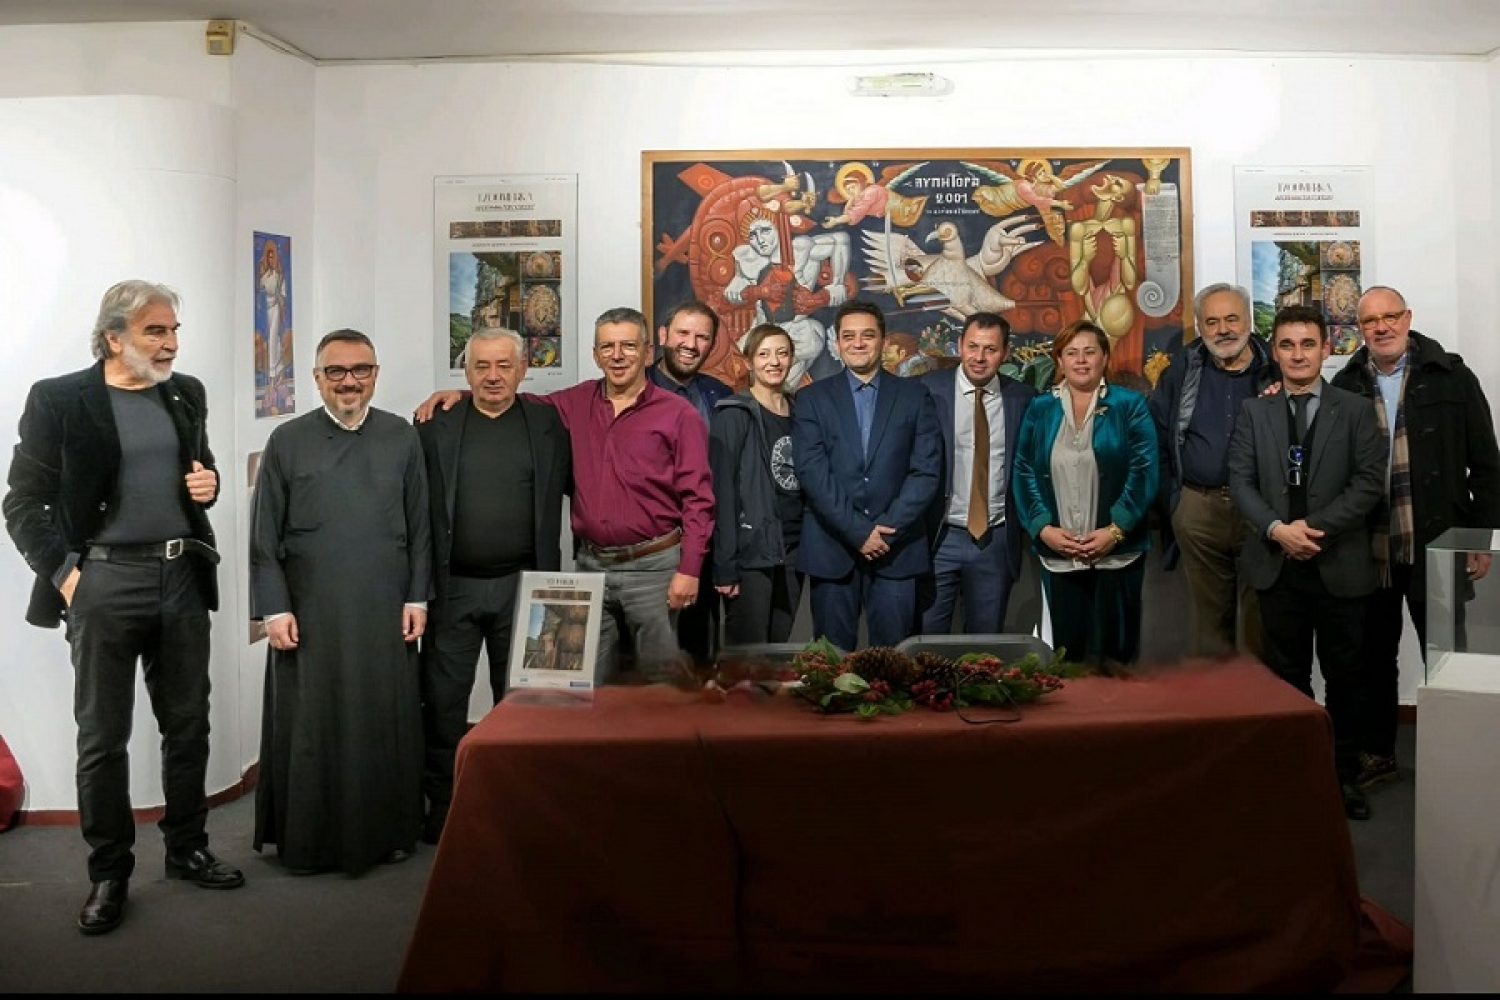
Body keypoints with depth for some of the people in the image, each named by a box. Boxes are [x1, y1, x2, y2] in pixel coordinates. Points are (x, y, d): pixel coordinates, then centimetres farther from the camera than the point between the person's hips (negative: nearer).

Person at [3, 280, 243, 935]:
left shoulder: (186, 393, 8)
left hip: (181, 577, 4)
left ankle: (187, 849, 28)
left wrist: (209, 483, 1)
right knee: (102, 736, 5)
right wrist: (64, 574, -12)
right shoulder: (58, 398, -5)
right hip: (104, 581, -4)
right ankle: (109, 874, 18)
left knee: (187, 725, 12)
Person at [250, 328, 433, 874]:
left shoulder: (401, 437, 6)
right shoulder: (288, 441, 2)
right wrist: (274, 608, -4)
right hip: (310, 615, -1)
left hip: (385, 614, 1)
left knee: (388, 724, 7)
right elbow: (265, 536, 2)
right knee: (310, 727, 6)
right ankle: (308, 839, 19)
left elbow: (420, 526, 8)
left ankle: (388, 830, 21)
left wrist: (417, 597, 3)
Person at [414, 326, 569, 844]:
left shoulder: (548, 423, 5)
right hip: (453, 587, 0)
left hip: (522, 587, 0)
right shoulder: (436, 426, 3)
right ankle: (441, 808, 17)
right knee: (442, 703, 5)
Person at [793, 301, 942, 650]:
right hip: (832, 547, 0)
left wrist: (888, 529, -10)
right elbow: (811, 471, -5)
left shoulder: (914, 396, 8)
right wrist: (857, 531, -12)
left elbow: (926, 470, -1)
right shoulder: (812, 398, 6)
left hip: (897, 546, 0)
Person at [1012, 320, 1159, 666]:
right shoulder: (1040, 409, 7)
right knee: (1067, 647, 7)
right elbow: (1023, 472, 3)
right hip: (1057, 554, 2)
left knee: (1116, 647, 6)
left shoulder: (1129, 405, 1)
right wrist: (1043, 528, -9)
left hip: (1118, 551, -1)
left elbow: (1144, 471, -5)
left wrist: (1116, 529, -14)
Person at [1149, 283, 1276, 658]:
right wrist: (1169, 499, 6)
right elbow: (1158, 435, 11)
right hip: (1197, 510, 2)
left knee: (1259, 617, 5)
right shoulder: (1182, 368, 7)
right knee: (1210, 613, 11)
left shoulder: (1276, 368, 1)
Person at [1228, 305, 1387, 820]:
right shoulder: (1253, 410, 7)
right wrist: (1277, 528, -16)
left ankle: (1345, 773, 22)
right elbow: (1241, 480, 0)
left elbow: (1368, 483, -6)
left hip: (1339, 564, -1)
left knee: (1344, 675, 8)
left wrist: (1315, 526, -17)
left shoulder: (1355, 410, 2)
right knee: (1288, 674, 9)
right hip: (1277, 564, 1)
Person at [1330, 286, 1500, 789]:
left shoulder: (1452, 377, -2)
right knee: (1373, 656, 13)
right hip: (1369, 551, 2)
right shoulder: (1346, 386, 3)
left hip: (1437, 548, -2)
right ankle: (1375, 753, 27)